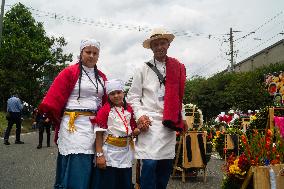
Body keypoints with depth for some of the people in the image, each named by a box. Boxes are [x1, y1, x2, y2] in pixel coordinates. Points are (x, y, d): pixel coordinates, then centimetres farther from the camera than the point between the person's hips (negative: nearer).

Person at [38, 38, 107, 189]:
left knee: (90, 170, 9)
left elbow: (106, 103, 15)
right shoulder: (70, 72, -1)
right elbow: (54, 99, -4)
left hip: (96, 126, 5)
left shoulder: (102, 77, 15)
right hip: (74, 125, -5)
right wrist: (59, 120, 2)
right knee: (75, 171, -6)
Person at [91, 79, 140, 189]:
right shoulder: (104, 110, -8)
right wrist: (99, 155, -15)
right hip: (110, 154, -5)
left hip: (126, 153, 5)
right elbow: (99, 134, -11)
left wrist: (137, 130, -9)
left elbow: (133, 131, 14)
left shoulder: (129, 109, 7)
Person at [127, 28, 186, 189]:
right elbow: (133, 96, 4)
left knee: (167, 163, 7)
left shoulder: (177, 68, 12)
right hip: (150, 121, -3)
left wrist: (182, 117, 12)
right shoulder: (143, 69, 5)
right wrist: (140, 115, -8)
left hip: (170, 122, 3)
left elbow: (179, 95, 17)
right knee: (150, 163, -11)